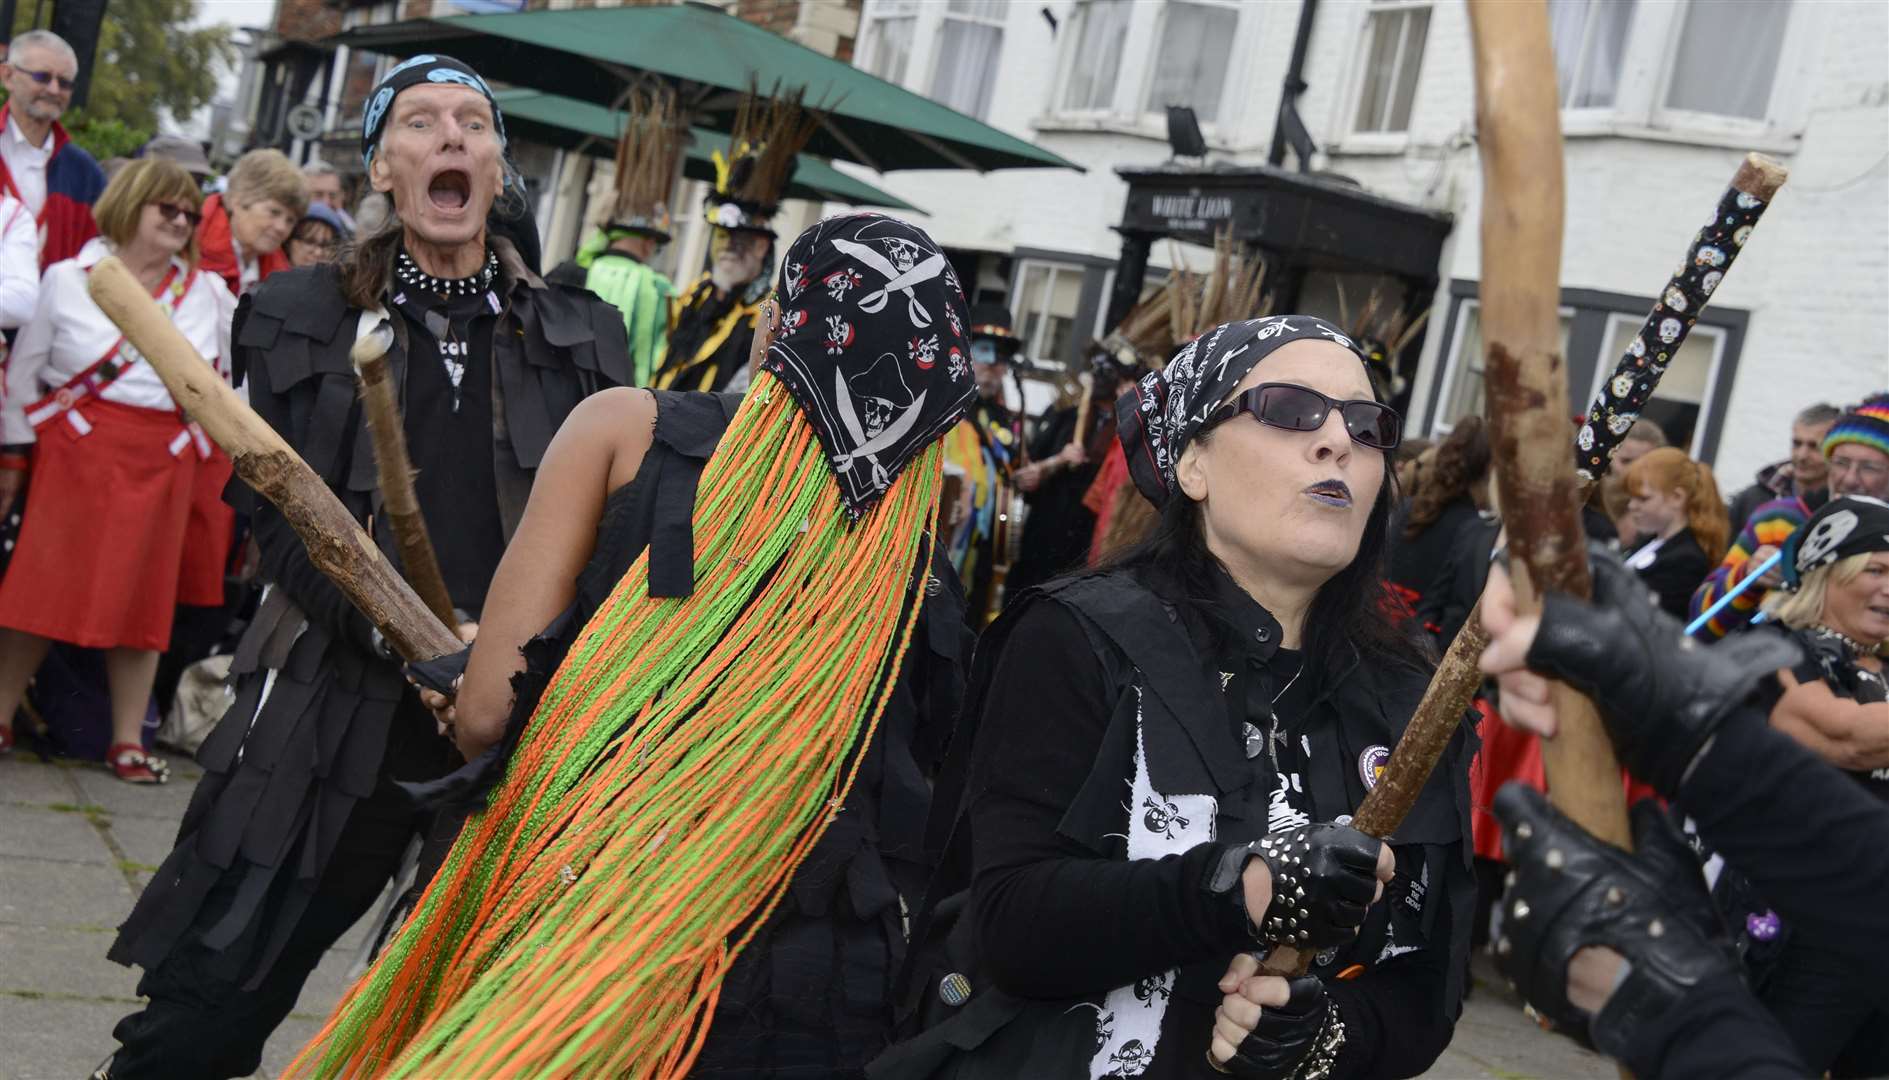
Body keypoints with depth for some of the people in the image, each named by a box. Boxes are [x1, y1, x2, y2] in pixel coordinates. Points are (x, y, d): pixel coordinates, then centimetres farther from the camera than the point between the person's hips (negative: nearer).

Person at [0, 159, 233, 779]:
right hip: (77, 453, -2)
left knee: (142, 601, 5)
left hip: (163, 465, 2)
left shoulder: (209, 293, 6)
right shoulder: (69, 280, 0)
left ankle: (127, 741, 13)